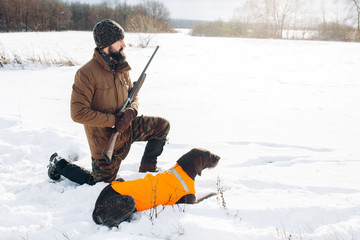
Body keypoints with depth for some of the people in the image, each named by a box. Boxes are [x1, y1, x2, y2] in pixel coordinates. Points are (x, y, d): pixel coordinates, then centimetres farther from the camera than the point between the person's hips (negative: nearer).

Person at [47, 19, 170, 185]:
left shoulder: (121, 68, 0)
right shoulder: (86, 73, -24)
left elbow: (133, 96, 11)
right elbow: (78, 113, -26)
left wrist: (131, 111, -14)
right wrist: (114, 120, -25)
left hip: (126, 128, 6)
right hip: (105, 140, -6)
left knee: (162, 125, -4)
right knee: (102, 184, 8)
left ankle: (147, 169, 13)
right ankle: (59, 165, 27)